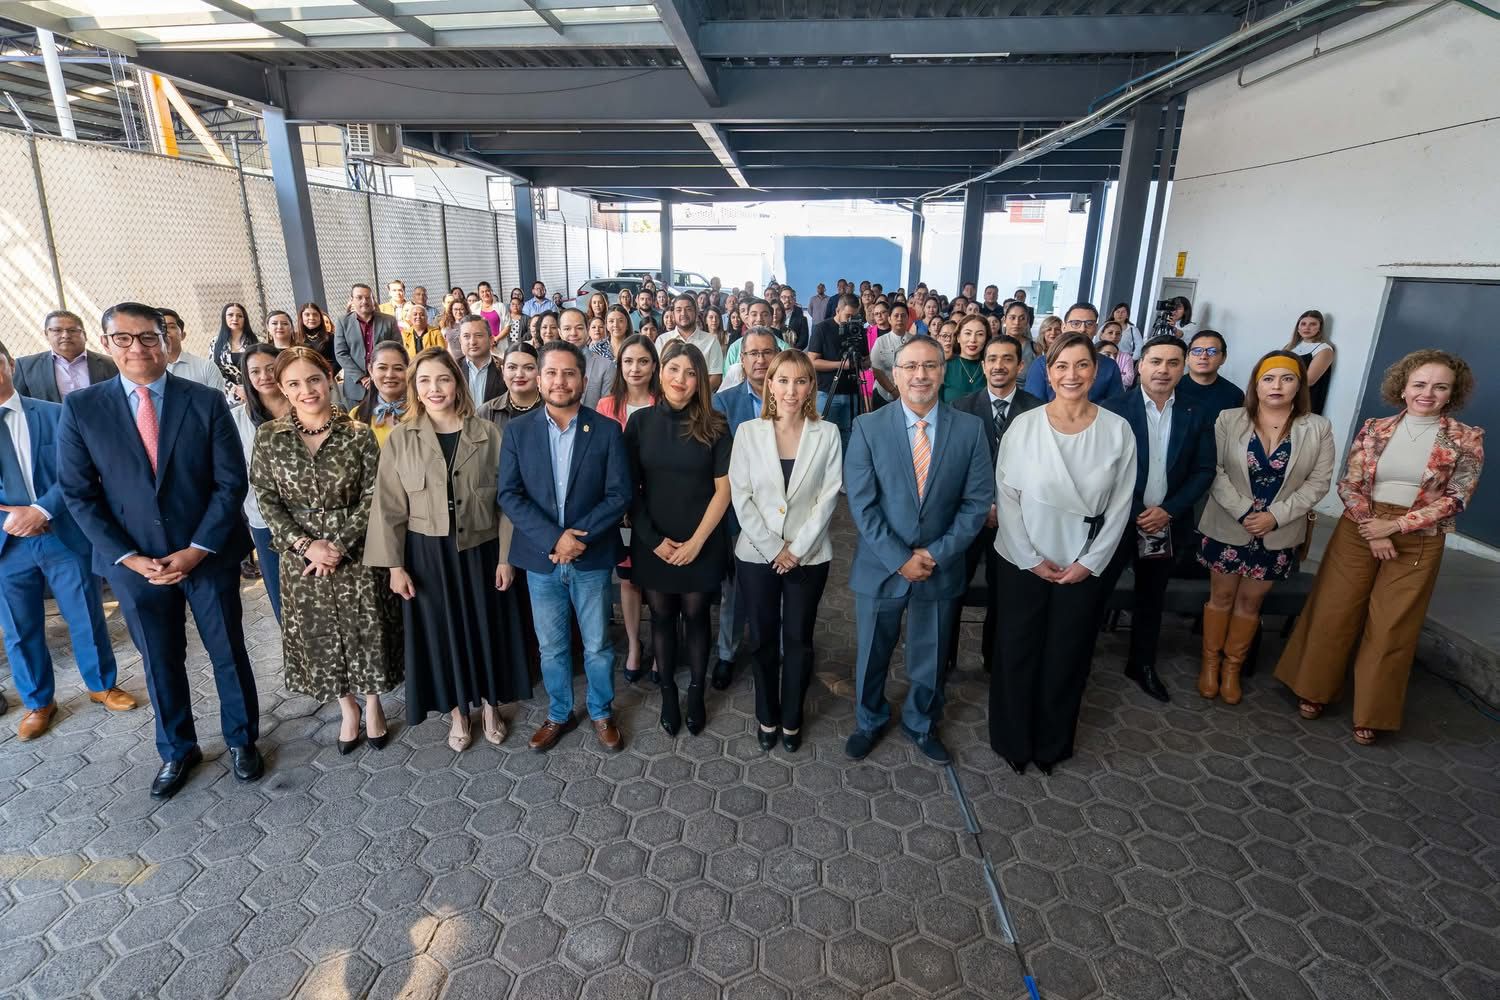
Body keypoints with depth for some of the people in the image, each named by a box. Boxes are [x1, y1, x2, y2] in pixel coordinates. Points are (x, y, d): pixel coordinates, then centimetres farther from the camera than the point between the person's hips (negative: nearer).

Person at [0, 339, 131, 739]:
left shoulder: (54, 414, -1)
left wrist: (41, 510, -19)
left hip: (64, 536, -1)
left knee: (87, 619, 10)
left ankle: (102, 685, 31)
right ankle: (38, 702, 32)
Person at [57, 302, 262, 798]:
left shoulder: (207, 401, -5)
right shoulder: (80, 408, -2)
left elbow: (231, 482, -7)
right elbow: (79, 494, -1)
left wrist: (197, 550, -14)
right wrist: (127, 557, -10)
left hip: (209, 554, -1)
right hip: (134, 563, 1)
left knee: (228, 653, 11)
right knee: (160, 664, 15)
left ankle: (241, 740, 32)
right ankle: (177, 751, 36)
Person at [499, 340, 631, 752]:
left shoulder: (607, 430, -5)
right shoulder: (518, 430, -1)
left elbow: (619, 494, -8)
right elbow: (509, 494, -6)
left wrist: (578, 536, -18)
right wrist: (553, 538, -18)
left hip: (591, 558, -1)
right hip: (541, 559, 1)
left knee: (597, 646, 13)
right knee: (551, 648, 16)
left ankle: (602, 712, 35)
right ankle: (559, 714, 37)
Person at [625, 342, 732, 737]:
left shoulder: (714, 426, -6)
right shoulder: (640, 422, -2)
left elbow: (723, 489, -6)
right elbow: (629, 487, -1)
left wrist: (696, 541, -12)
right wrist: (654, 540, -8)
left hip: (702, 543, -1)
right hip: (652, 544, 1)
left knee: (695, 617, 12)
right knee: (662, 617, 14)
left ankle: (696, 693, 32)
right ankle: (668, 692, 33)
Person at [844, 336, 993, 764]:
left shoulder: (970, 428, -5)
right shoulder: (868, 427, -9)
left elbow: (977, 501, -5)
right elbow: (861, 504, -11)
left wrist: (937, 553, -13)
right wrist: (900, 559, -16)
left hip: (940, 566, 1)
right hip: (881, 565, -1)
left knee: (930, 658, 18)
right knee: (872, 654, 17)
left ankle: (921, 724, 45)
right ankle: (869, 721, 43)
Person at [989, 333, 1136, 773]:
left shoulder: (1118, 430, -6)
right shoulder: (1023, 426, -9)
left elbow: (1120, 505, -2)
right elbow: (1006, 497, -7)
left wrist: (1090, 562, -7)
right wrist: (1031, 558, -9)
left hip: (1084, 566, 1)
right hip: (1023, 561, -1)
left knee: (1067, 656, 15)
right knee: (1018, 651, 11)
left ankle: (1052, 743, 37)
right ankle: (1013, 739, 33)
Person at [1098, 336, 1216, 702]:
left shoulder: (1197, 417, 2)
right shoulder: (1114, 408, -10)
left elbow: (1203, 471, 1)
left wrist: (1169, 510, -12)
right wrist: (1135, 513, -15)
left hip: (1166, 525, 4)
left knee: (1151, 598, 18)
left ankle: (1142, 665, 34)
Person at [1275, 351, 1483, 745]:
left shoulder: (1466, 439, -3)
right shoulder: (1375, 428, 0)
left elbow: (1456, 498, -7)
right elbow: (1349, 485, -2)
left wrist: (1396, 525, -15)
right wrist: (1372, 530, -13)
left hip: (1418, 541, -1)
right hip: (1359, 531, 1)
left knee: (1391, 629, 6)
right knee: (1334, 614, 6)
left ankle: (1371, 713, 21)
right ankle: (1314, 689, 24)